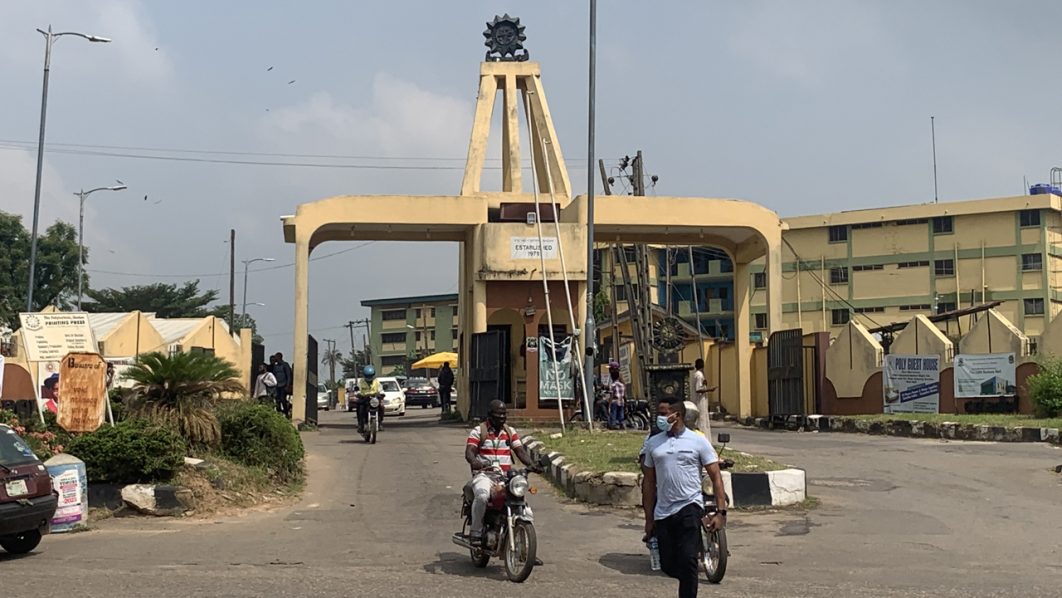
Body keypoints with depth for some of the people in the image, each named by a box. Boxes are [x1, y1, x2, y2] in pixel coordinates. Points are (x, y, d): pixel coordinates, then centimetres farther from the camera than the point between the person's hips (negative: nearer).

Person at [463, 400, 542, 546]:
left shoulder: (510, 432, 17)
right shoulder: (478, 431, 4)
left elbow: (520, 451, 9)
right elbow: (469, 452, -8)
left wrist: (531, 464, -11)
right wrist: (475, 462, -32)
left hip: (506, 476, 4)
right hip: (484, 475, -4)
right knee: (482, 496, -35)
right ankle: (475, 532, -19)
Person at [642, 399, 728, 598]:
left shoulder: (698, 441, -1)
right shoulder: (653, 443, 8)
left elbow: (716, 477, -1)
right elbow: (649, 482, 11)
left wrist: (721, 512, -10)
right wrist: (649, 519, 10)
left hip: (690, 506, -4)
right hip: (662, 512, 4)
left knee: (687, 560, -16)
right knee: (668, 565, 8)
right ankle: (689, 579, 39)